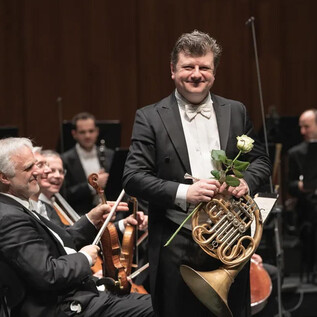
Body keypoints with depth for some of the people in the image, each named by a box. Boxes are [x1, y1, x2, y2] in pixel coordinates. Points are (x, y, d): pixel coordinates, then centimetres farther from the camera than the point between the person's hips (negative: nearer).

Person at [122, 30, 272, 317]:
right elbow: (133, 177, -7)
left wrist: (246, 181, -9)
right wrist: (183, 193, -21)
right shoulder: (150, 118, -1)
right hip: (177, 247, -3)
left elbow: (261, 160, 14)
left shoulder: (236, 112, 10)